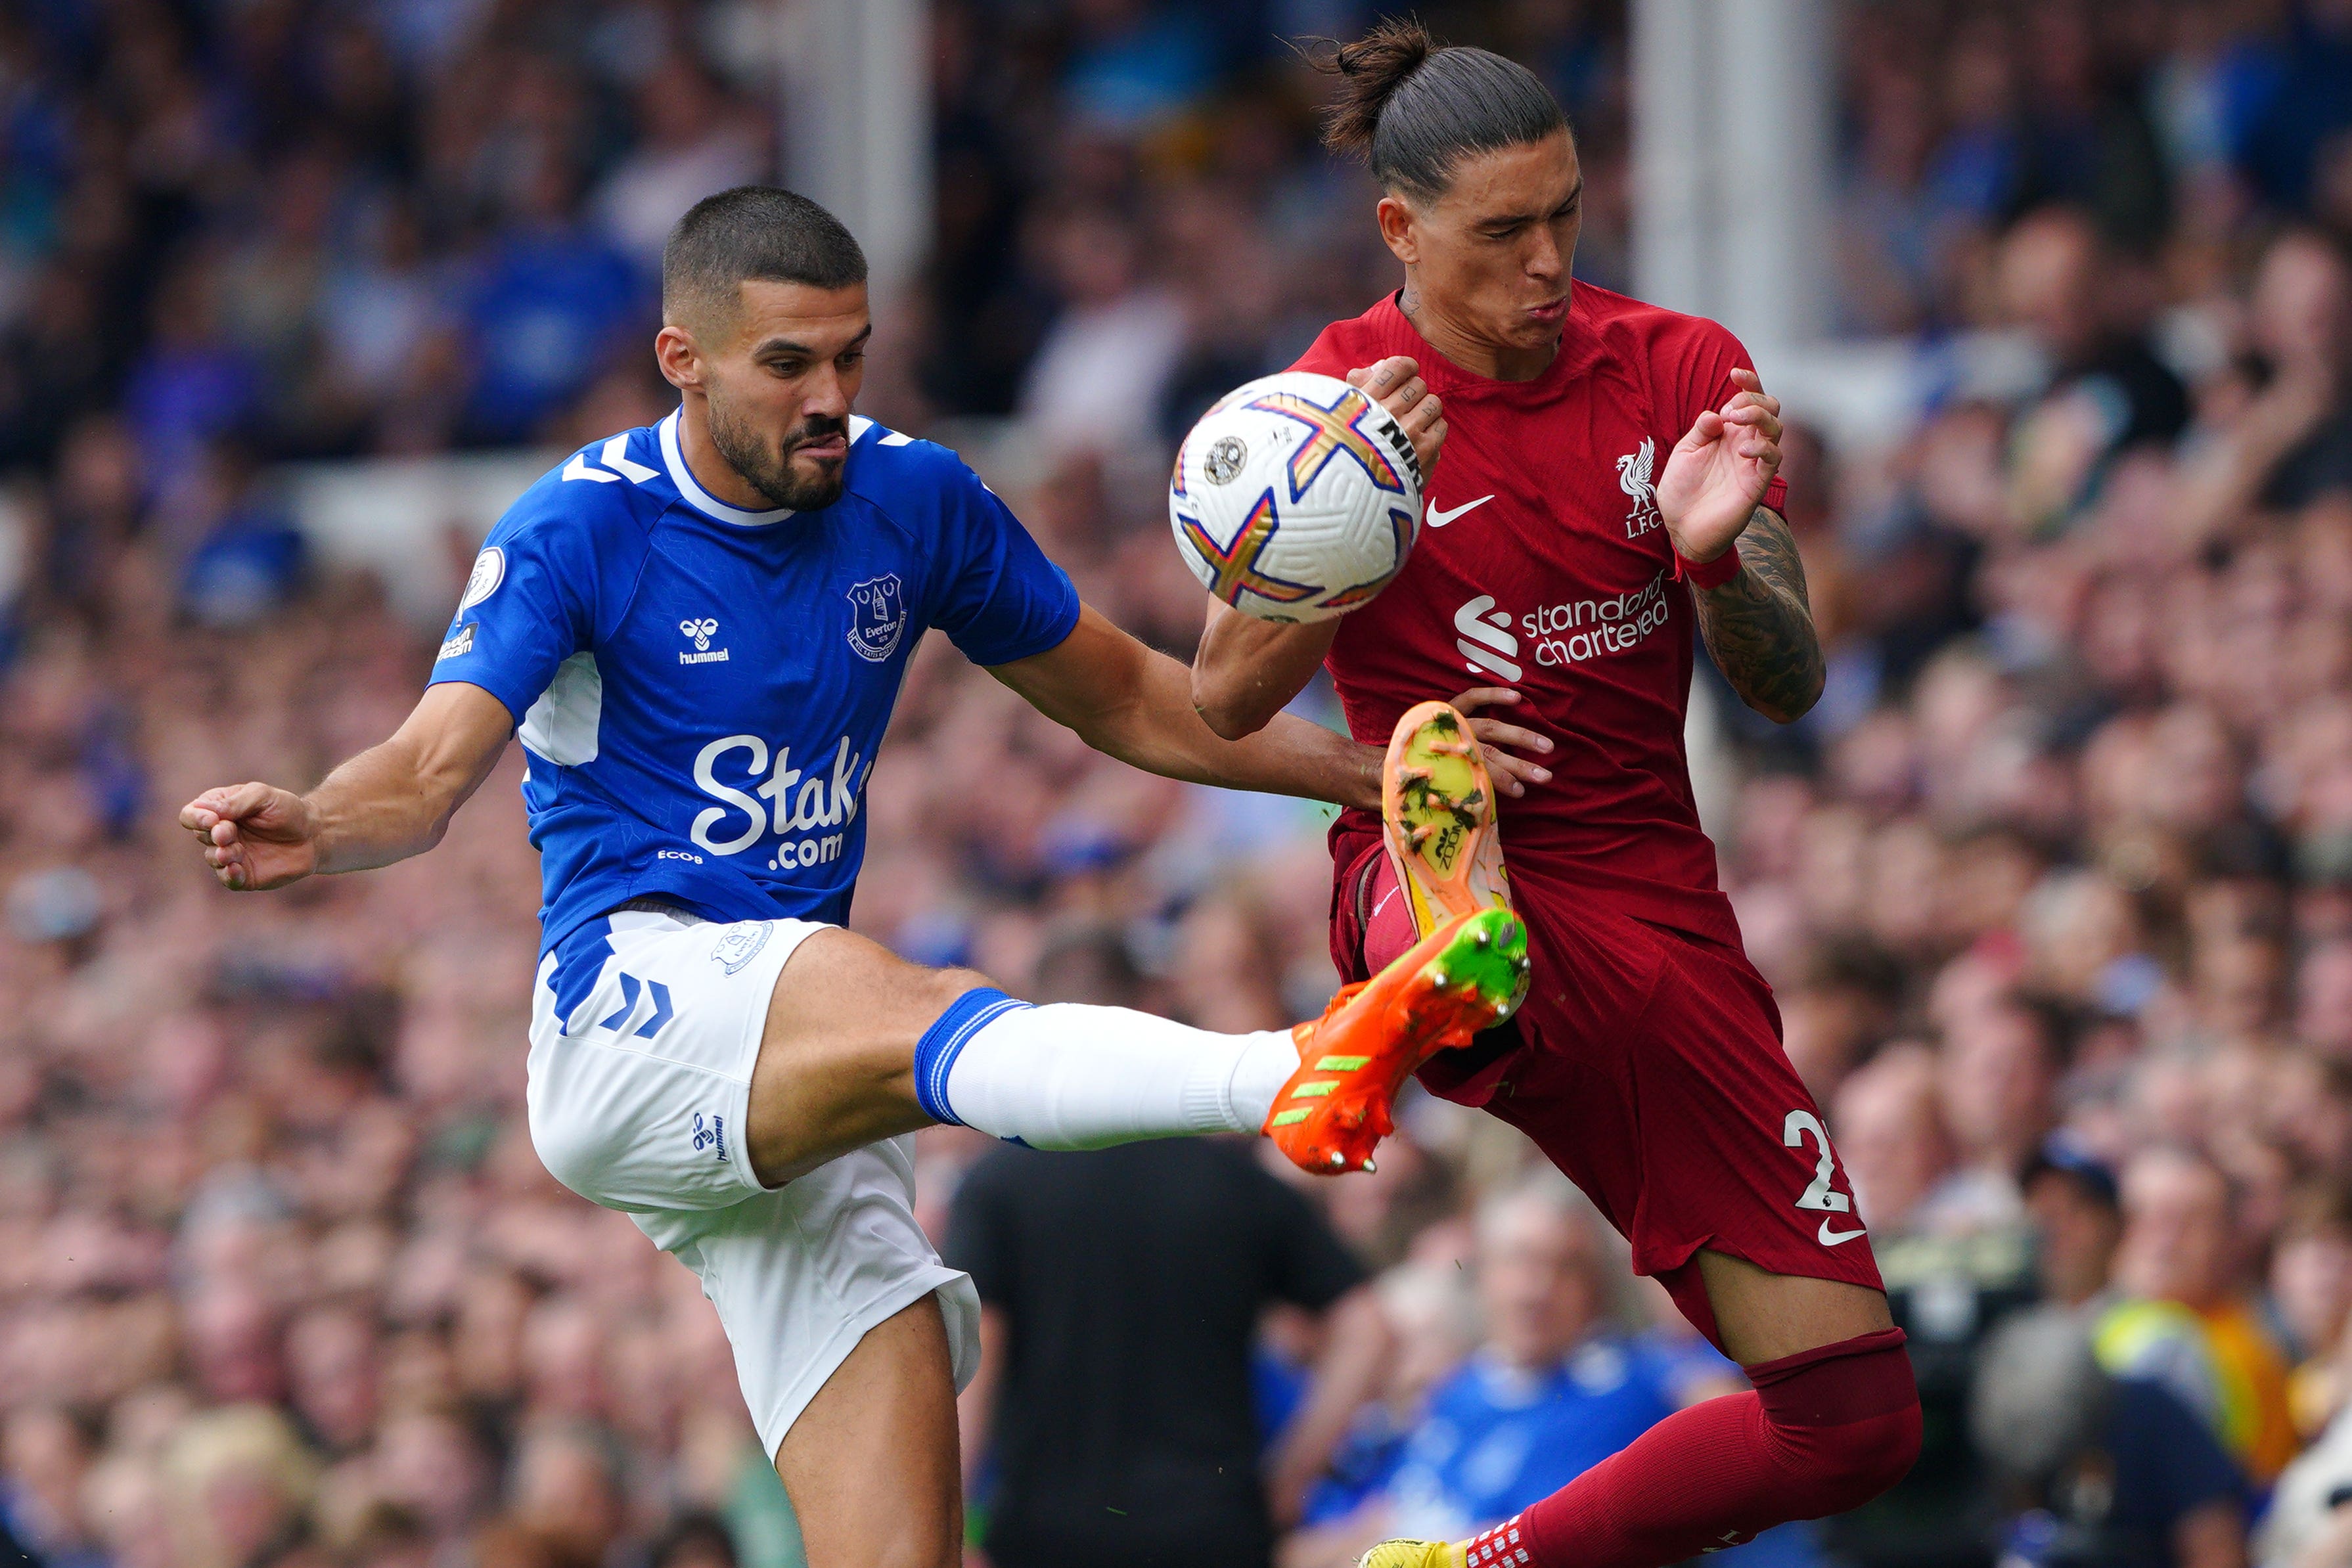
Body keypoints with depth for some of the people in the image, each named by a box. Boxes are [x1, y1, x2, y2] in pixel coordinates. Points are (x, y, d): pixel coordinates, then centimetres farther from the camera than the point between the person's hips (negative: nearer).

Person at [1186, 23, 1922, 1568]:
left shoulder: (1685, 371, 6)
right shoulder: (1341, 399, 0)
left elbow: (1791, 688, 3)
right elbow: (1226, 703, -7)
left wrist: (1718, 558, -19)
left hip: (1659, 906, 4)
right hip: (1448, 879, -4)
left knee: (1855, 1421, -1)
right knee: (1440, 748, -45)